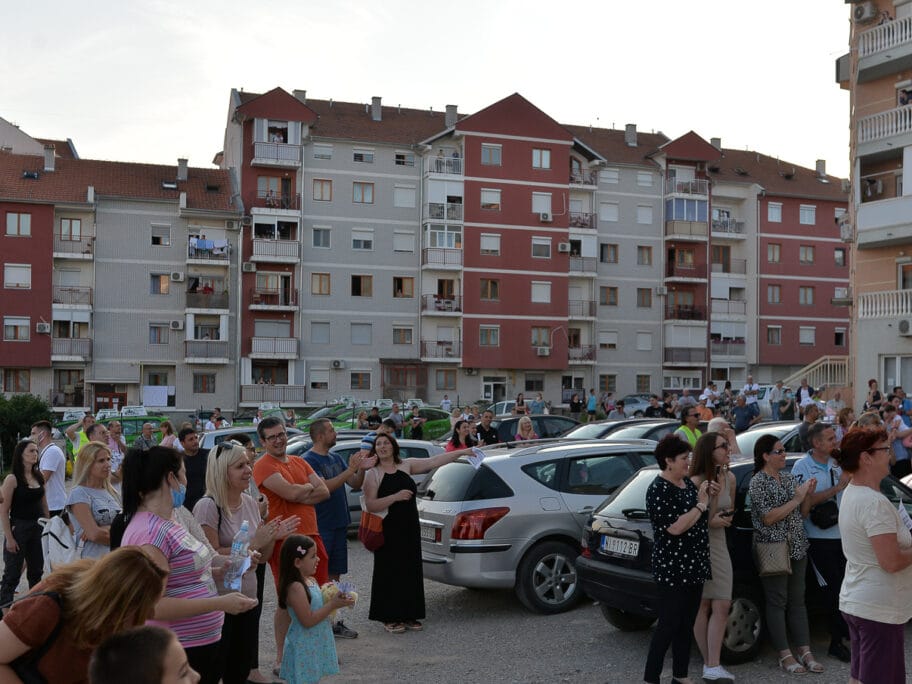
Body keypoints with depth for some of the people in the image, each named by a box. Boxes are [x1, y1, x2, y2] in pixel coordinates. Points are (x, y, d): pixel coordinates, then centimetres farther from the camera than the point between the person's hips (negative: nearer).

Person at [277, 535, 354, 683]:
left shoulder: (311, 581, 5)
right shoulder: (296, 588, -23)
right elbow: (308, 621, -24)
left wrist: (337, 601, -1)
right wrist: (332, 605, -21)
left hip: (316, 644, 9)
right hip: (303, 647, -9)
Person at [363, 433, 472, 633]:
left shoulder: (407, 465, 6)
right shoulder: (373, 474, -4)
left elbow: (434, 461, 1)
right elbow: (370, 505, -13)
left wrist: (462, 452, -5)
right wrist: (395, 497, -22)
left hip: (410, 530, 4)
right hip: (388, 532, -4)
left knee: (411, 571, 8)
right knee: (390, 573, 0)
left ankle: (408, 615, 19)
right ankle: (390, 618, 10)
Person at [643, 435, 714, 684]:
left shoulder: (688, 483, 10)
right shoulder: (658, 490, -16)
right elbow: (675, 527, -24)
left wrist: (708, 495, 5)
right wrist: (701, 504, -15)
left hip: (694, 566, 9)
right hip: (671, 568, -9)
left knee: (687, 624, 14)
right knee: (669, 625, -6)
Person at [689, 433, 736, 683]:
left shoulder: (730, 478, 5)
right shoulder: (695, 482, -17)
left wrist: (726, 517, -1)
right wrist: (710, 522, -21)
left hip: (719, 545, 6)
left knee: (721, 606, -1)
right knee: (702, 606, 3)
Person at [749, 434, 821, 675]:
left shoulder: (789, 478, 10)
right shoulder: (758, 481, -9)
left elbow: (802, 513, 13)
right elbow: (768, 518, -17)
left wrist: (808, 494, -5)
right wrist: (796, 499, -15)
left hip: (797, 548, 6)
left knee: (797, 600, 9)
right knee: (777, 601, 1)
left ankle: (805, 652, 14)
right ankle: (785, 655, 7)